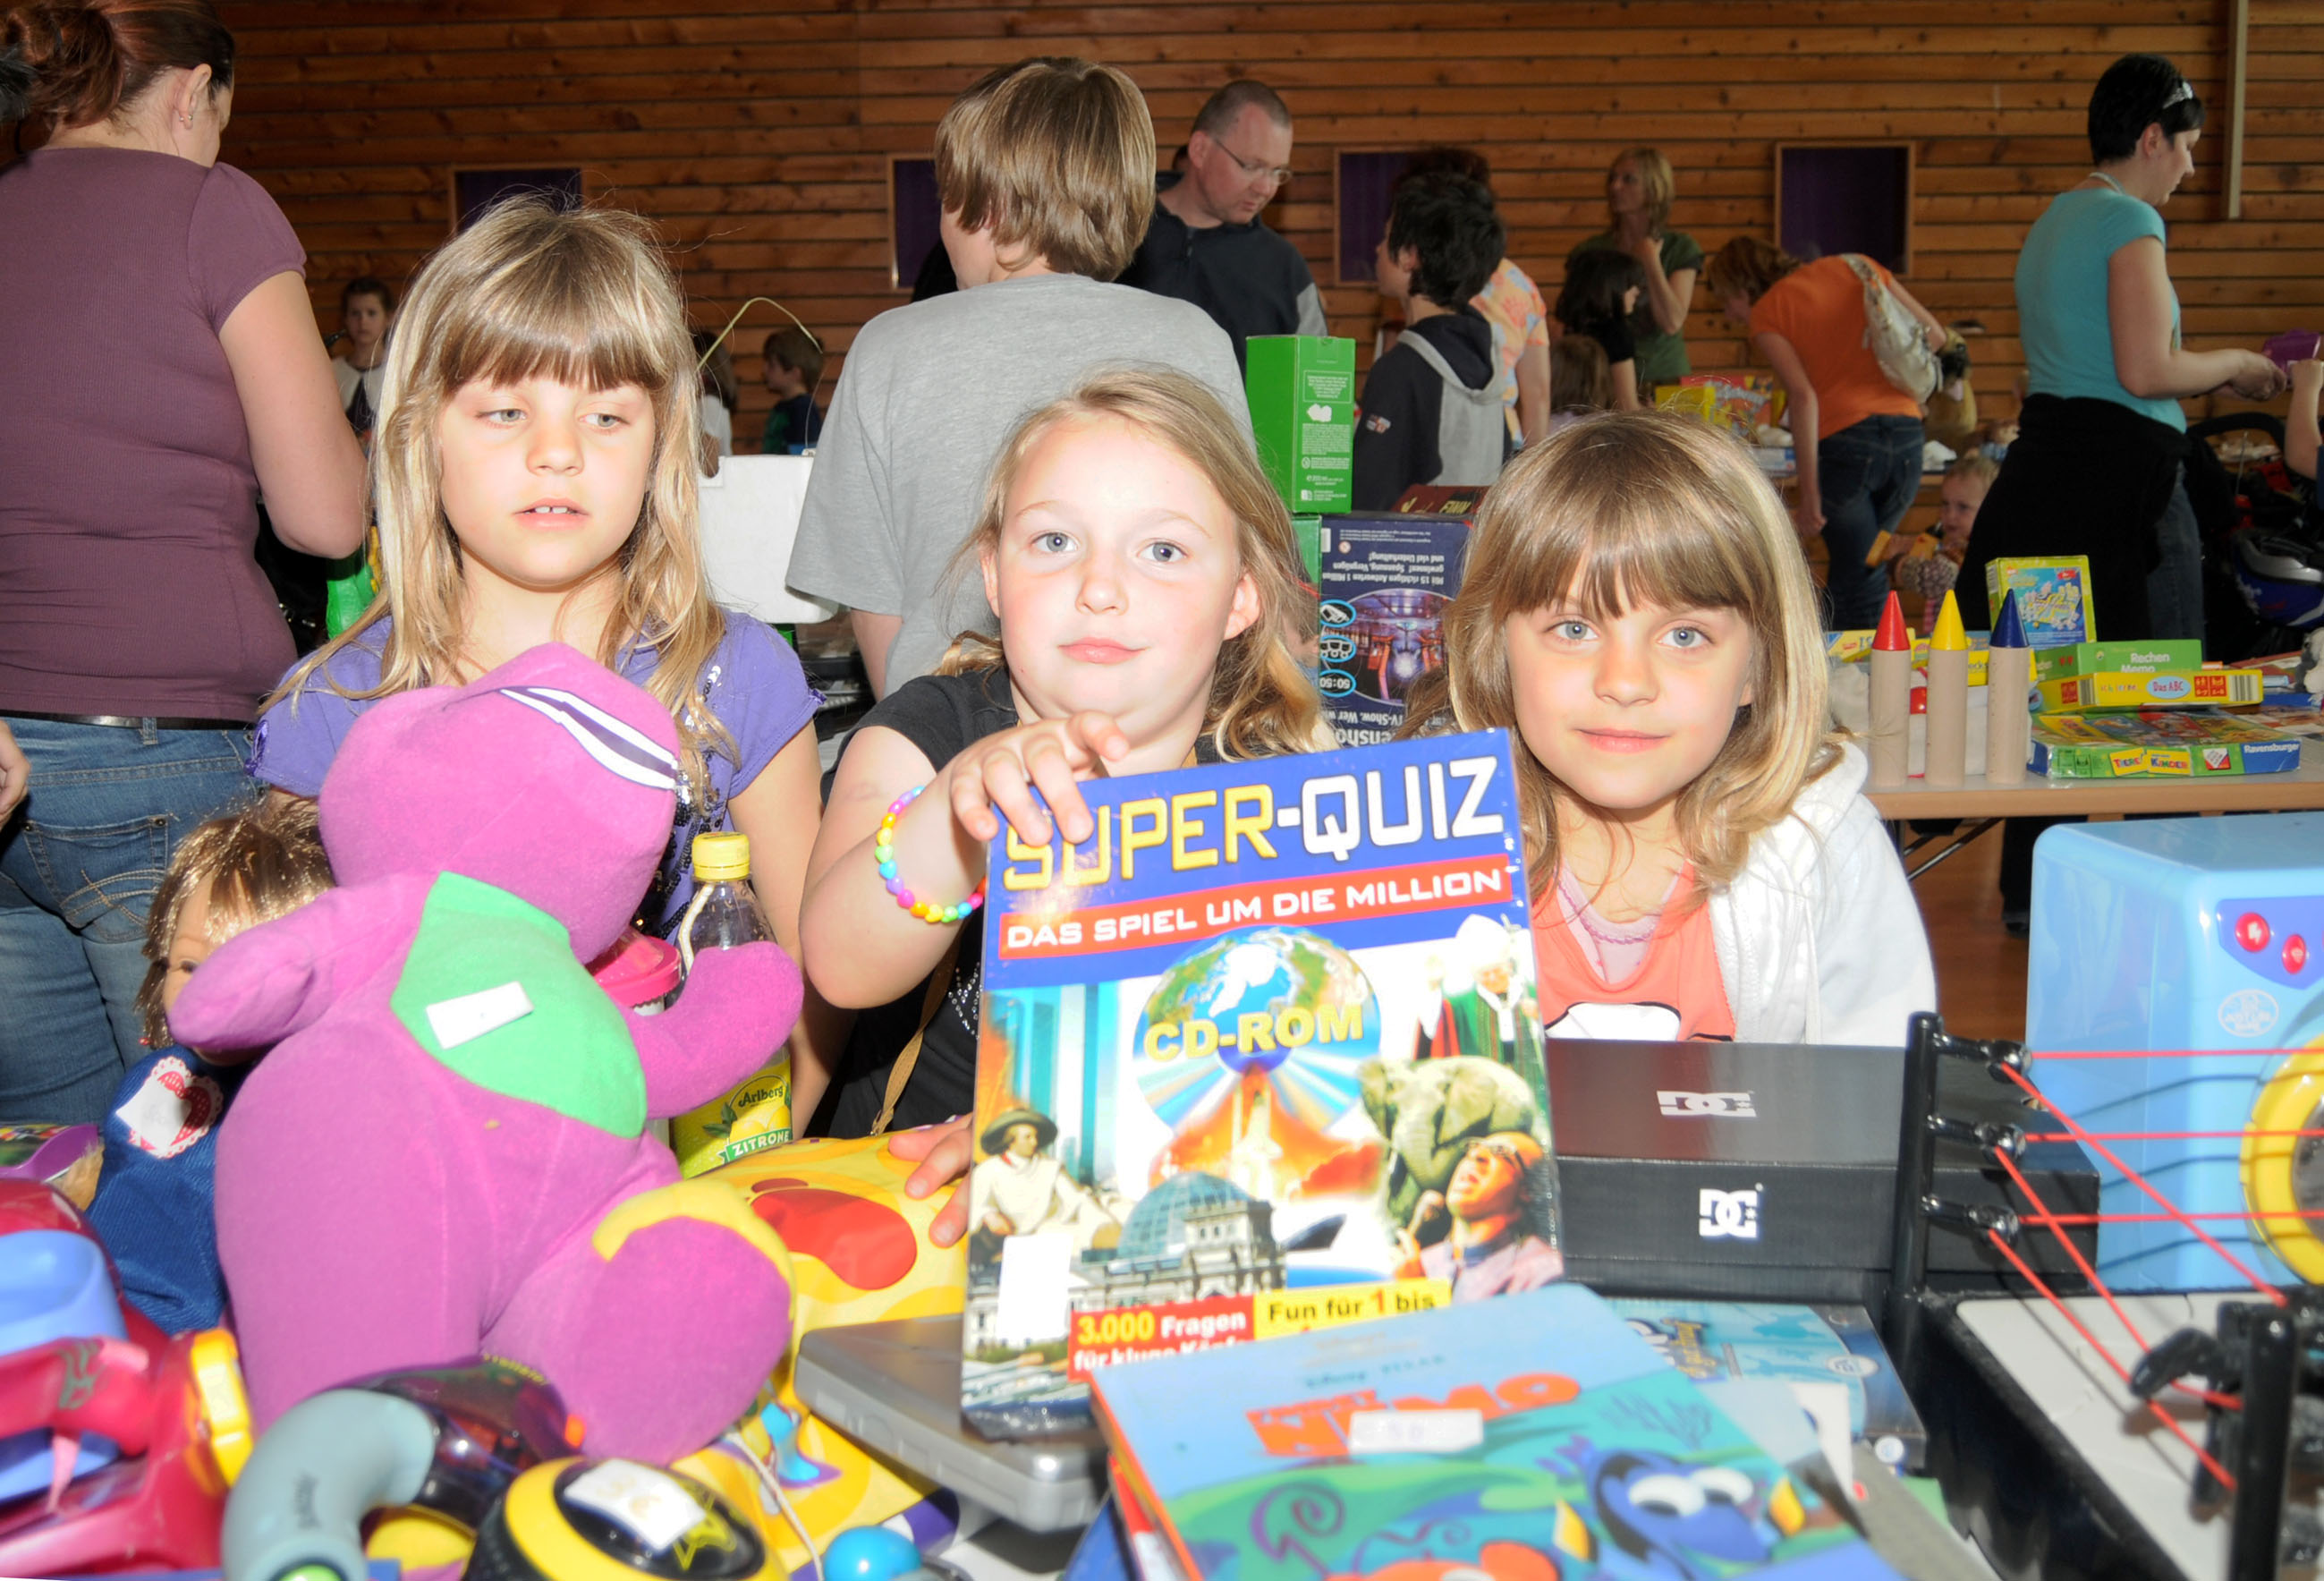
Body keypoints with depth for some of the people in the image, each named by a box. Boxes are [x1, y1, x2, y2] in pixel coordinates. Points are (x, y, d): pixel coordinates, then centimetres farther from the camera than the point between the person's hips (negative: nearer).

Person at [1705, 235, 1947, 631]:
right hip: (1907, 433, 5)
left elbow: (1803, 395, -11)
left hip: (1844, 439, -5)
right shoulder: (1853, 267, 19)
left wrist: (1809, 490, -12)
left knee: (1858, 576, 4)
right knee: (1854, 566, 18)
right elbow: (1933, 334, 15)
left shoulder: (1766, 312, 4)